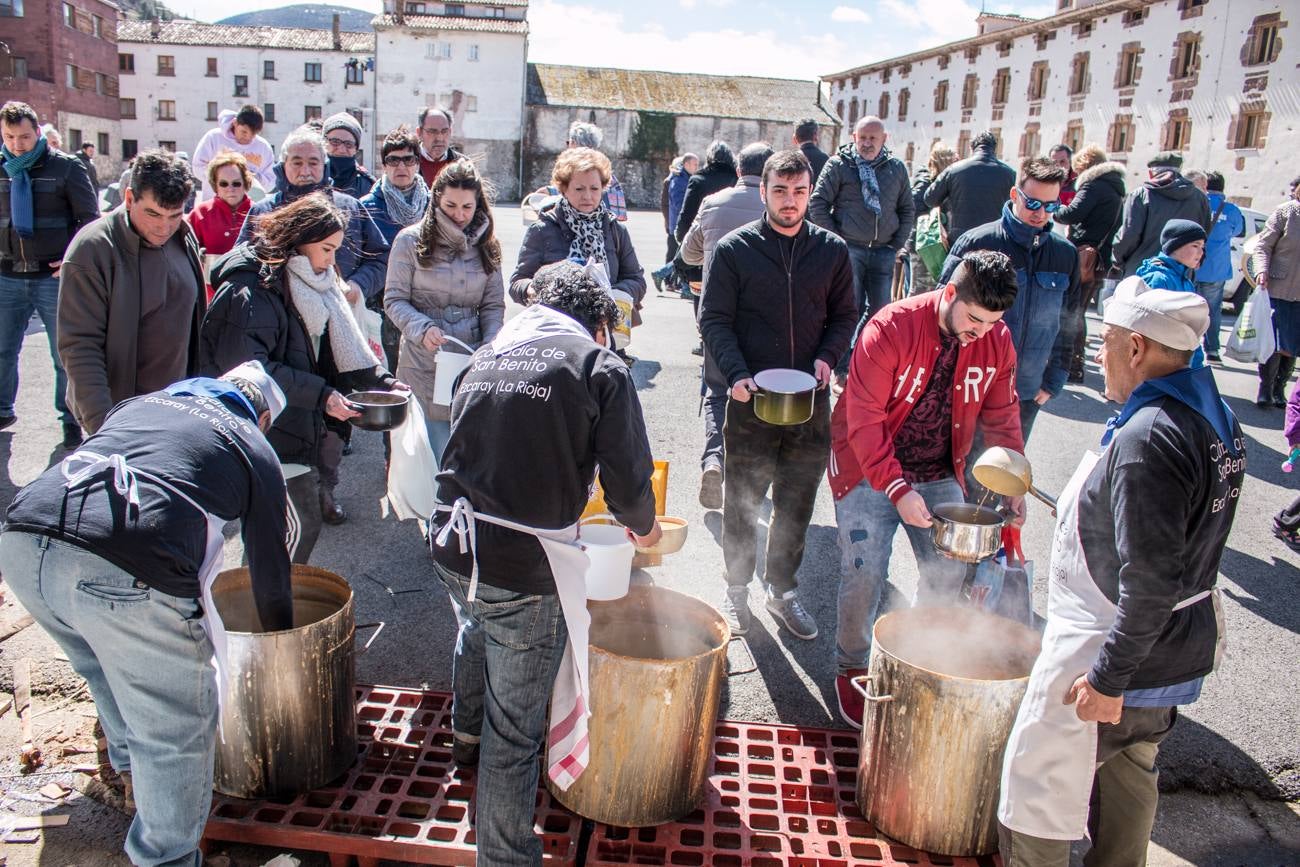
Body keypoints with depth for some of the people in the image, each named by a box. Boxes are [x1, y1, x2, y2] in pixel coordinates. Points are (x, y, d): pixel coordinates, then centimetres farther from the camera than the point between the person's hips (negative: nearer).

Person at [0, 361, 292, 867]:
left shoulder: (140, 402, 31)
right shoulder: (253, 448, 18)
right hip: (127, 570, -7)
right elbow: (269, 568, 24)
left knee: (113, 671, 34)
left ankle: (132, 769, 55)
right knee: (176, 731, 14)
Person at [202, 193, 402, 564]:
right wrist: (321, 394, -23)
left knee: (319, 504, 14)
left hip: (307, 423, 9)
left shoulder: (318, 283, 11)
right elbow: (249, 368, -23)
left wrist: (381, 380, -4)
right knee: (303, 520, -6)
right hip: (270, 426, -9)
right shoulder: (251, 290, -16)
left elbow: (341, 343, 11)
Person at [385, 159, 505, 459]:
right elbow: (394, 300, 0)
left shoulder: (486, 245, 10)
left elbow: (493, 305, 8)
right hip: (424, 363, -3)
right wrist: (423, 329, -18)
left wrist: (491, 348, -8)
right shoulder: (411, 240, 0)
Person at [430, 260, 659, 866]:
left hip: (451, 544, 7)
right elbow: (627, 476, -11)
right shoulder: (599, 366, -5)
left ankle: (467, 735, 64)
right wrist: (643, 526, 11)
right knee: (513, 725, 8)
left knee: (476, 632, 38)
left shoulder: (490, 352, 11)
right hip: (524, 565, -7)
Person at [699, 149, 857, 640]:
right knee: (742, 503, 9)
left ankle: (782, 590, 30)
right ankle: (737, 590, 28)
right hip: (751, 398, -2)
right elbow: (714, 320, -5)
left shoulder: (832, 250, 5)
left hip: (811, 400, 3)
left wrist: (827, 356, -7)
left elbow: (844, 315, 12)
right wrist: (737, 375, -18)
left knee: (797, 504, 13)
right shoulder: (735, 249, -3)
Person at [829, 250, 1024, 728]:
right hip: (870, 469, -4)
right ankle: (851, 670, 13)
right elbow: (864, 421, -22)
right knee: (865, 572, -11)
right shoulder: (891, 329, -22)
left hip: (939, 473, 5)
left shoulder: (997, 340, -5)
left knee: (951, 573, 1)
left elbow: (1002, 416, 8)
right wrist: (898, 490, -29)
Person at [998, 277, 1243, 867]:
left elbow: (1152, 580, -30)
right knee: (1129, 773, 26)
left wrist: (1107, 679, -23)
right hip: (1179, 648, 10)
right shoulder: (1214, 417, 3)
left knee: (1039, 782, 5)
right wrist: (1083, 512, 24)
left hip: (1115, 648, -10)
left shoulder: (1147, 438, -28)